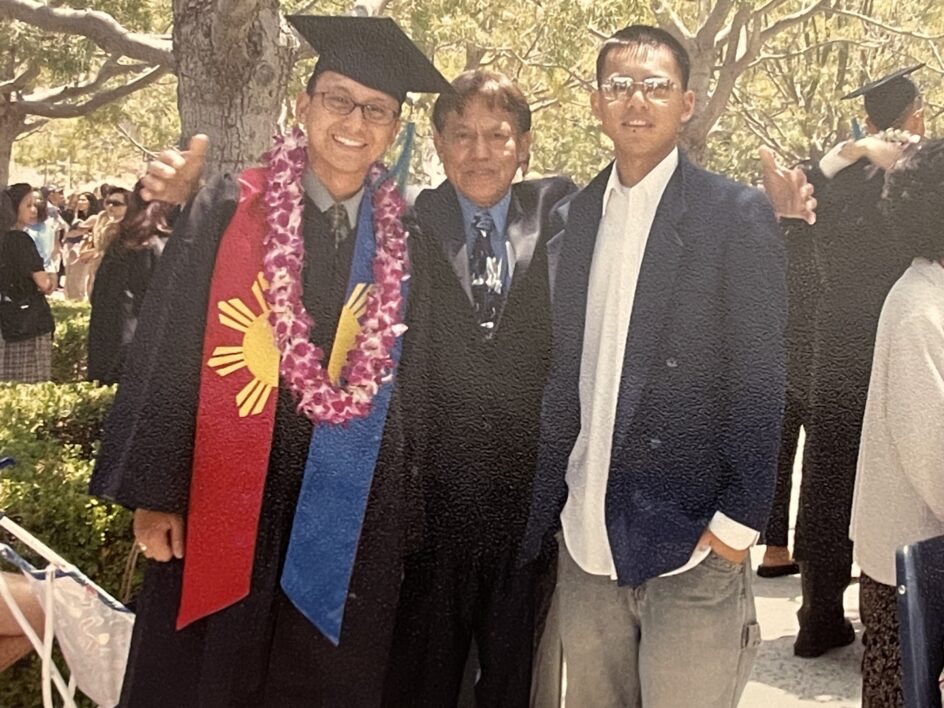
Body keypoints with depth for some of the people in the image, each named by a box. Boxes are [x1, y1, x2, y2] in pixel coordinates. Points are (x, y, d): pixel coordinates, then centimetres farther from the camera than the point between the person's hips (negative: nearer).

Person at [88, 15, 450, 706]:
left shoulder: (402, 241, 3)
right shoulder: (227, 213, -4)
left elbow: (409, 386, 8)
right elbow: (163, 357, -4)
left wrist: (404, 520, 7)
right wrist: (154, 495, -6)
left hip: (349, 526, 2)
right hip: (226, 510, -2)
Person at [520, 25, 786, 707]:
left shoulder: (736, 214, -5)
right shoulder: (581, 212, 10)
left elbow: (760, 381, -7)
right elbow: (567, 368, 11)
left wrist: (738, 521, -12)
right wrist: (547, 507, 8)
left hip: (692, 547, -5)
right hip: (586, 543, 5)